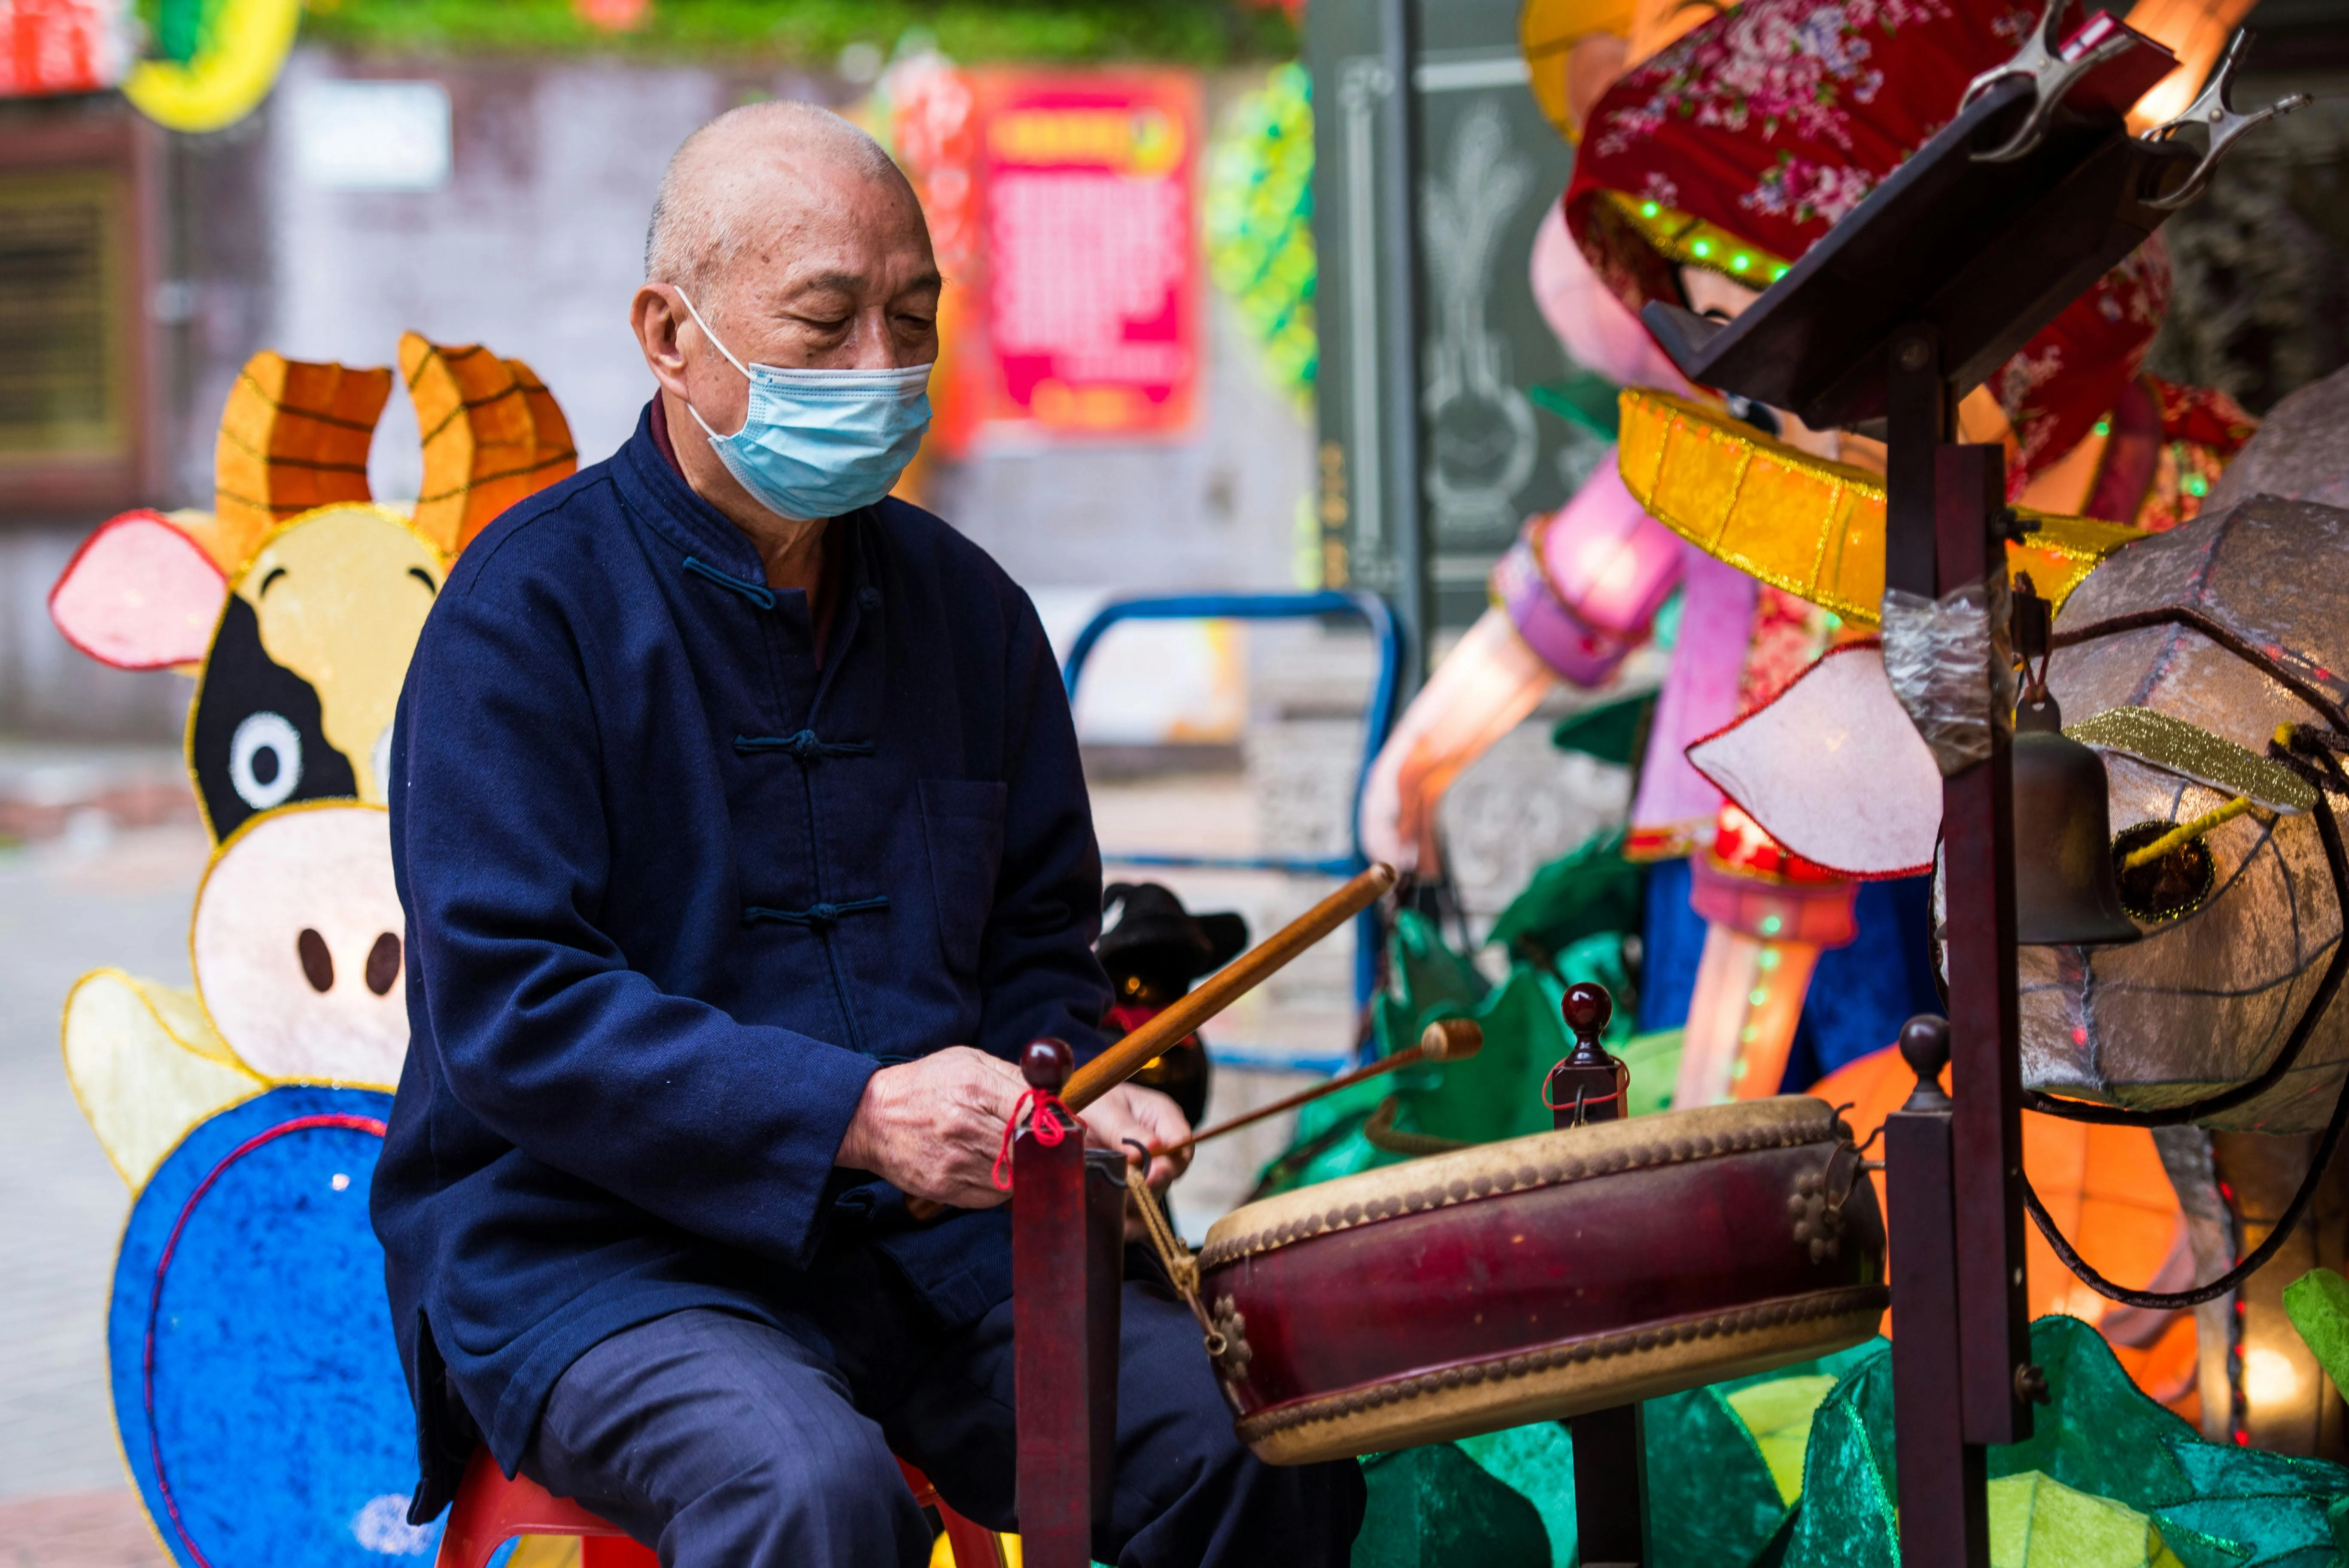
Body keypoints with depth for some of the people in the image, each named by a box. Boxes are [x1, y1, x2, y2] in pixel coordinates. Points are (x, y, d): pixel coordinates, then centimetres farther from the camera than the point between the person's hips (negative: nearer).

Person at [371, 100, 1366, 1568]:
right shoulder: (531, 607, -8)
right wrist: (851, 1113, -26)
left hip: (928, 1230, 5)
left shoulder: (965, 606, 11)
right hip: (595, 1248, -5)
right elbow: (505, 1008, -16)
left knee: (1260, 1446, -18)